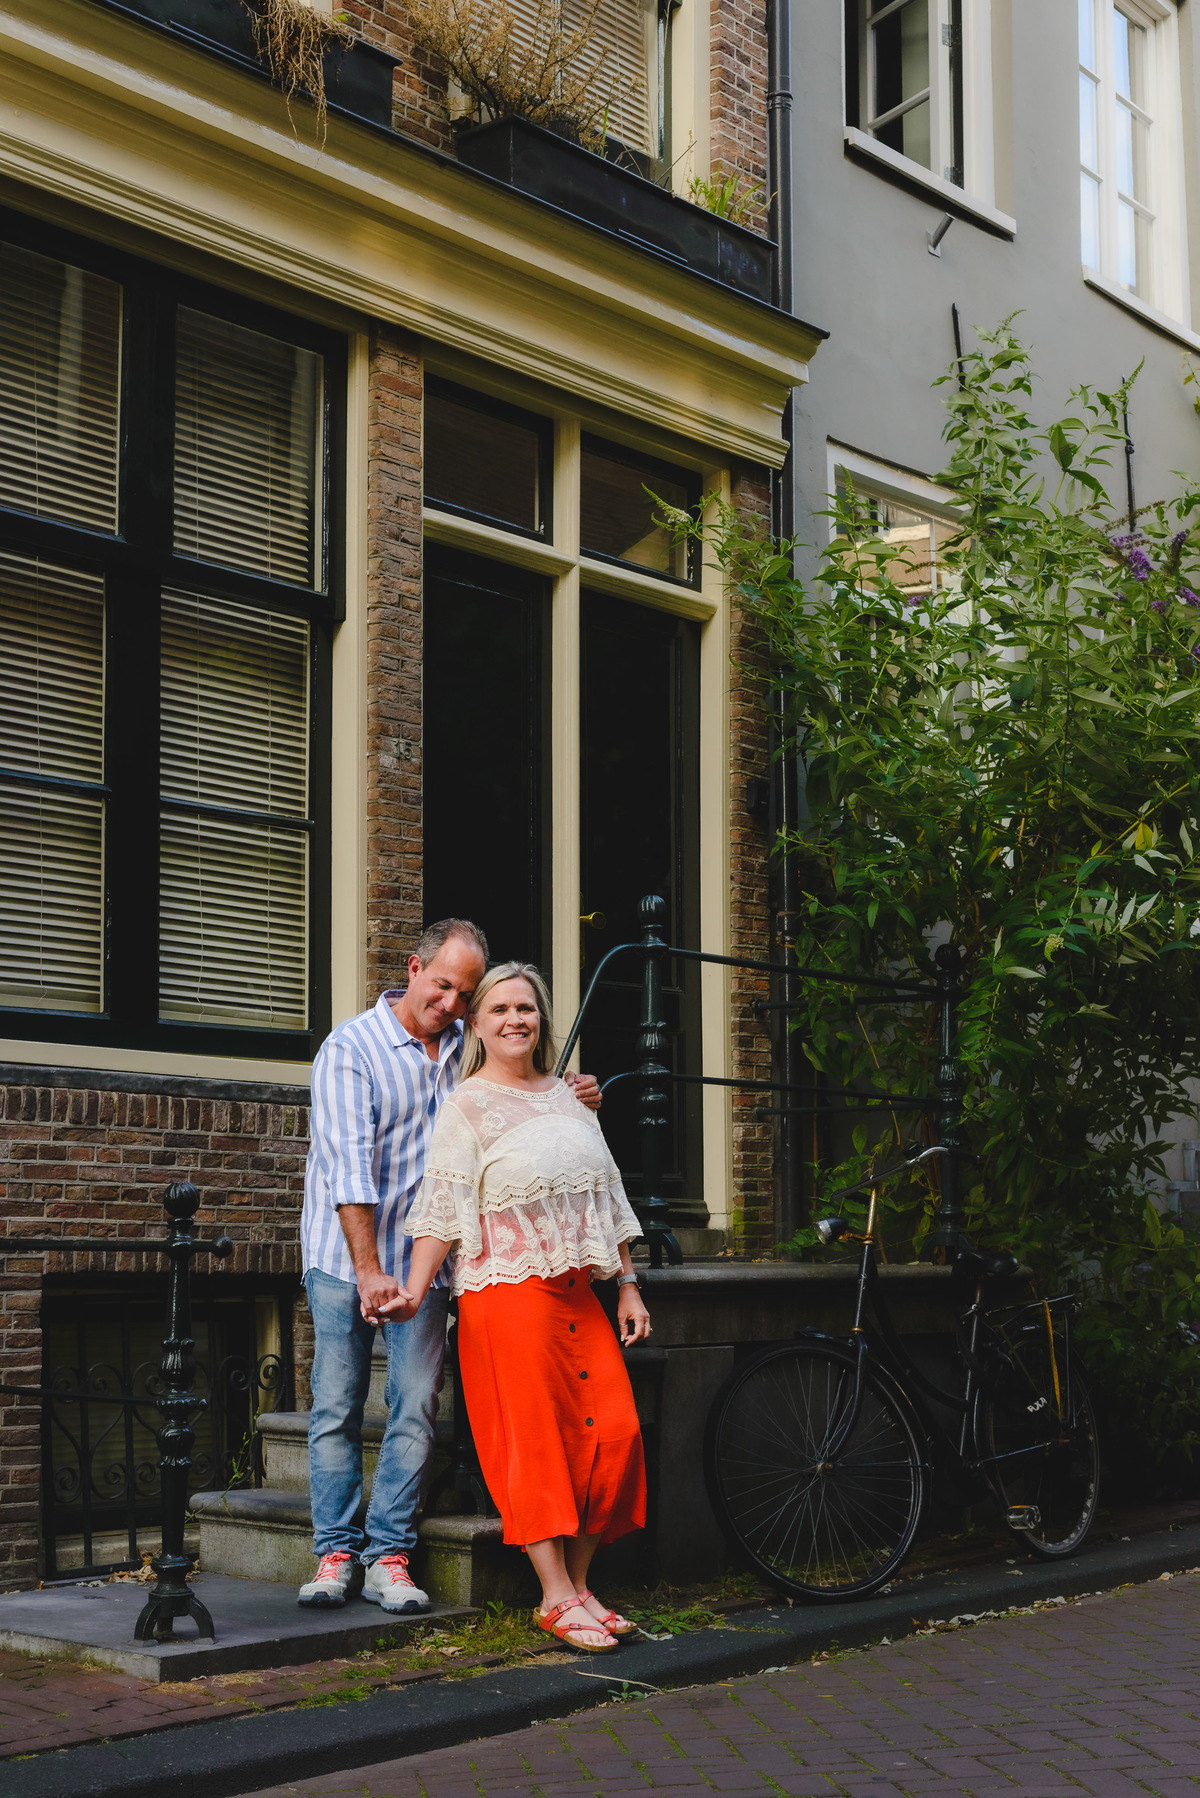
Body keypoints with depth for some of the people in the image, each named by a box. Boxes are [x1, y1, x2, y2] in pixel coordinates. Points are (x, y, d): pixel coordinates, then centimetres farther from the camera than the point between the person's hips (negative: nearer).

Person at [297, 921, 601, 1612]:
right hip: (345, 1258, -3)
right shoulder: (351, 1048, -8)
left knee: (416, 1411, -2)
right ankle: (337, 1552, 8)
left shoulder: (469, 1047, 9)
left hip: (425, 1261, 3)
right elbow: (349, 1164, -17)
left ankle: (390, 1555, 4)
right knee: (337, 1407, 0)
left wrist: (576, 1096, 3)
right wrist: (368, 1269, -26)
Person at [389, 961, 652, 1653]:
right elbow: (442, 1209, -8)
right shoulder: (465, 1107, 0)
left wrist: (628, 1286, 16)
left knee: (614, 1433, -2)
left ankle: (577, 1583, 9)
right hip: (508, 1294, -6)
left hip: (578, 1294, 6)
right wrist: (415, 1289, -20)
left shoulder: (567, 1099, 17)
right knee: (535, 1439, -6)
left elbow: (607, 1200, 20)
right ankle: (557, 1598, 0)